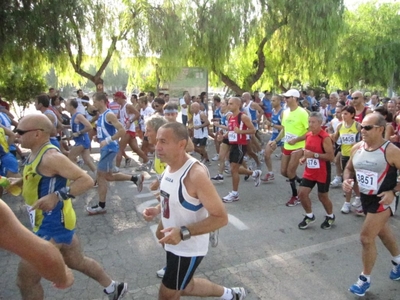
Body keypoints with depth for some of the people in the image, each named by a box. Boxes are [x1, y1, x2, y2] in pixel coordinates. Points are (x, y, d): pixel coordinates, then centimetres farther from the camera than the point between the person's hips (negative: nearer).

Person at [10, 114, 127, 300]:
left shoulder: (50, 156, -23)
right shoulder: (36, 154, 6)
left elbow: (86, 180, -27)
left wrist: (57, 196, -37)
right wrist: (19, 182, 5)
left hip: (53, 226, -10)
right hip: (53, 223, 10)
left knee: (26, 280, 4)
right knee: (76, 261, 24)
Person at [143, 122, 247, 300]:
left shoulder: (196, 174, -30)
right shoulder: (170, 165, -3)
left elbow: (221, 218, -27)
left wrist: (183, 233, -34)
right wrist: (158, 210, -1)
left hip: (188, 248, -9)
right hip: (175, 243, 9)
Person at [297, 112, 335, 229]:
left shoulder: (325, 137, -19)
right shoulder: (308, 135, 3)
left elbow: (331, 157, -22)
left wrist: (314, 155, -29)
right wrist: (304, 158, -1)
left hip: (322, 172, -6)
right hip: (309, 171, 6)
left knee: (323, 196, 9)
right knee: (302, 193, 2)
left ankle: (330, 217, 36)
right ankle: (309, 216, 25)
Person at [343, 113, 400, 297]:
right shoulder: (357, 148, -4)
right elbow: (349, 168, 10)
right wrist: (347, 180, -9)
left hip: (382, 200, -7)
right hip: (365, 198, 7)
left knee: (366, 238, -6)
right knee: (383, 233, 26)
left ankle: (365, 279, 17)